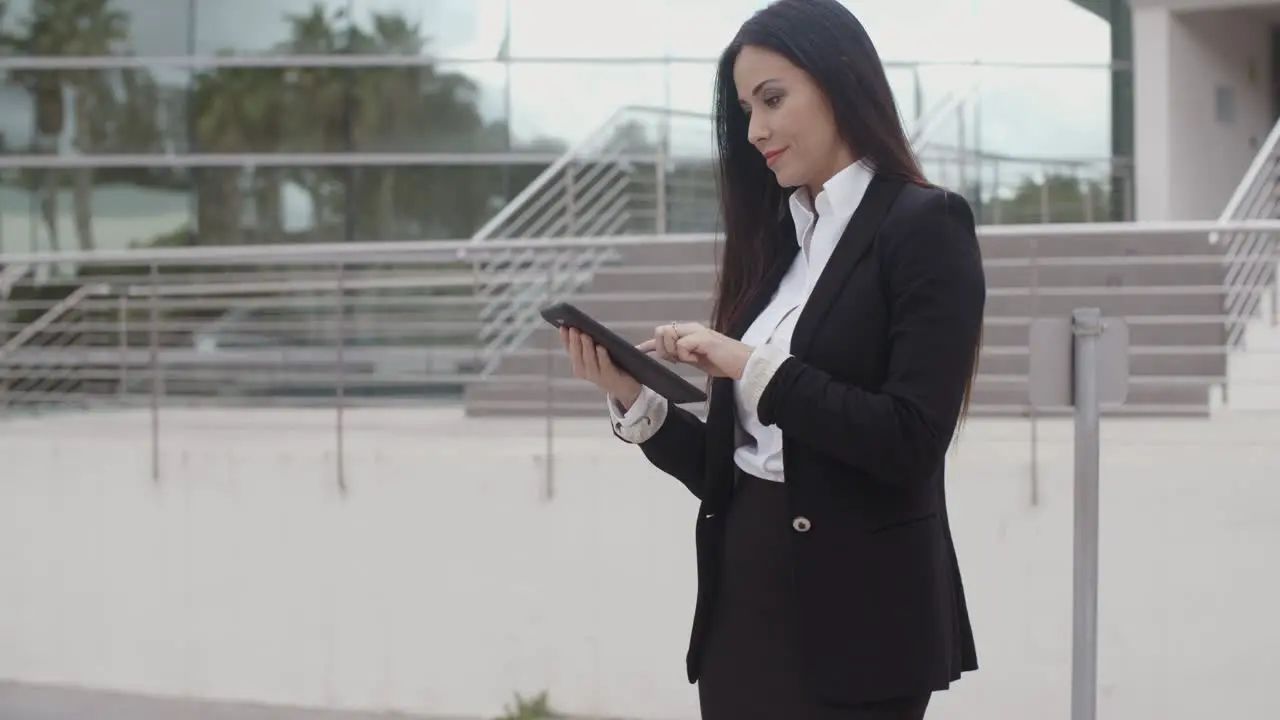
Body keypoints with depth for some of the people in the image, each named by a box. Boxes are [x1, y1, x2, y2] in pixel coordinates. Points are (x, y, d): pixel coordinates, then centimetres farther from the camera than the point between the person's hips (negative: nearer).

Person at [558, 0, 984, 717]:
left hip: (854, 623, -6)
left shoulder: (925, 226, -6)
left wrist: (754, 368, -16)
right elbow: (726, 466, 12)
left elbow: (911, 442, -17)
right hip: (744, 609, 6)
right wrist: (634, 397, -2)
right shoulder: (776, 241, 12)